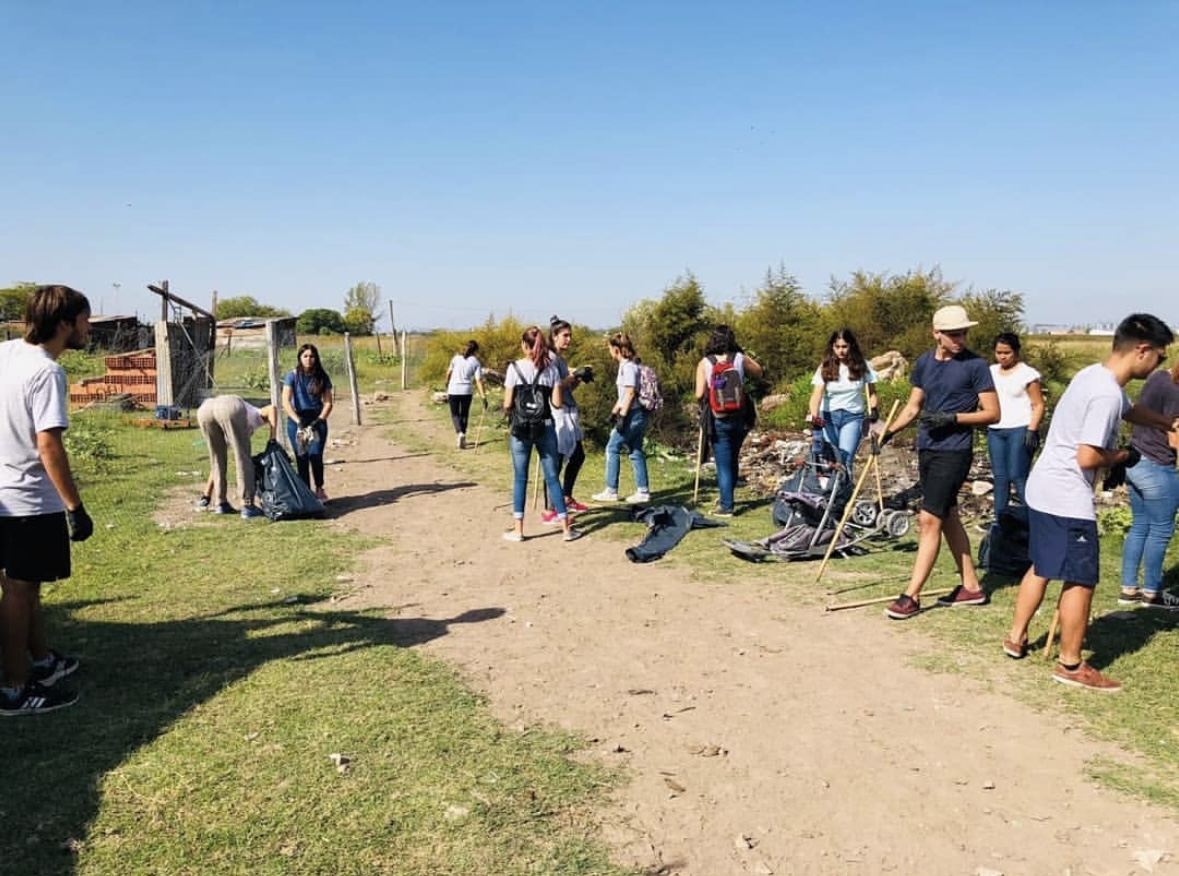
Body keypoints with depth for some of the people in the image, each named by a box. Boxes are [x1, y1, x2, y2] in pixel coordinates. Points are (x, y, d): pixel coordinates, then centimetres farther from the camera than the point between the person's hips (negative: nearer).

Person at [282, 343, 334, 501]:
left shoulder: (322, 377, -1)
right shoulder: (293, 375, -6)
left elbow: (328, 403, 0)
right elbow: (286, 402, -12)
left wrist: (319, 420, -14)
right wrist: (299, 421, -21)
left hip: (317, 419, 0)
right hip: (297, 419, 0)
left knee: (315, 455, -13)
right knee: (301, 458, -2)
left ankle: (319, 488, 7)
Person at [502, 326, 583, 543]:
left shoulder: (515, 367, -5)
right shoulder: (551, 368, 2)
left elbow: (508, 404, -6)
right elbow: (557, 402, -1)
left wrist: (508, 410, 16)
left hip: (521, 428, -2)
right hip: (545, 427, 2)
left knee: (520, 478, 6)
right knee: (552, 477, 7)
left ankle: (517, 530, 9)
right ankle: (566, 528, 9)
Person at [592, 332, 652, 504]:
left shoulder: (628, 367, -14)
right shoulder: (626, 365, 15)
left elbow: (630, 393, -19)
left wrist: (622, 416, -20)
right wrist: (614, 411, 22)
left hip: (633, 415, -10)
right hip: (637, 415, 10)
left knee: (612, 448, -3)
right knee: (635, 451, 10)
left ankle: (611, 491, 1)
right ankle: (643, 491, 12)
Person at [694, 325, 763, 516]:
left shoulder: (705, 363, -5)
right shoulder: (740, 359, 1)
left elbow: (699, 394, -10)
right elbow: (758, 372, 18)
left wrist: (703, 404, 10)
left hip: (717, 420, -3)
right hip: (739, 417, 3)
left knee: (723, 464, 3)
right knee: (733, 460, 20)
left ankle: (726, 506, 4)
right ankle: (726, 498, 34)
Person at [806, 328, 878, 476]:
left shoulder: (862, 366, 2)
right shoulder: (825, 368, -3)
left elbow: (872, 393, 10)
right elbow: (816, 395, -15)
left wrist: (874, 408, -11)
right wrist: (814, 416, -32)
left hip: (853, 417, 0)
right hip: (828, 417, 0)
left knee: (845, 460, -13)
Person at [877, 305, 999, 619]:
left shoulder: (975, 365, -9)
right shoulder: (924, 362, 8)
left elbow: (992, 413, -8)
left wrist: (953, 418, -19)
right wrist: (889, 430, 2)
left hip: (953, 452, -7)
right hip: (926, 448, 7)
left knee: (929, 519, -9)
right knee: (948, 517, 14)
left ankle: (912, 596, -3)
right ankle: (970, 586, 26)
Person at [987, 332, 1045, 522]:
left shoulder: (1027, 373, -5)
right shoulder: (992, 371, 12)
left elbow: (1039, 405, -6)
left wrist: (1032, 430, -15)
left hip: (1020, 430, -6)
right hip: (995, 431, 6)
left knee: (1018, 477, -9)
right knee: (999, 477, 10)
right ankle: (999, 519, 16)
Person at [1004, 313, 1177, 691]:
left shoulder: (1095, 374, 8)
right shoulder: (1107, 394, -23)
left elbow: (1130, 409, 29)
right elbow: (1088, 457, -25)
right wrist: (1124, 456, -7)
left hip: (1043, 489, 10)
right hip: (1067, 499, -10)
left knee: (1041, 568, 21)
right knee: (1081, 580, 2)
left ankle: (1016, 638, 32)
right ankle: (1071, 665, 13)